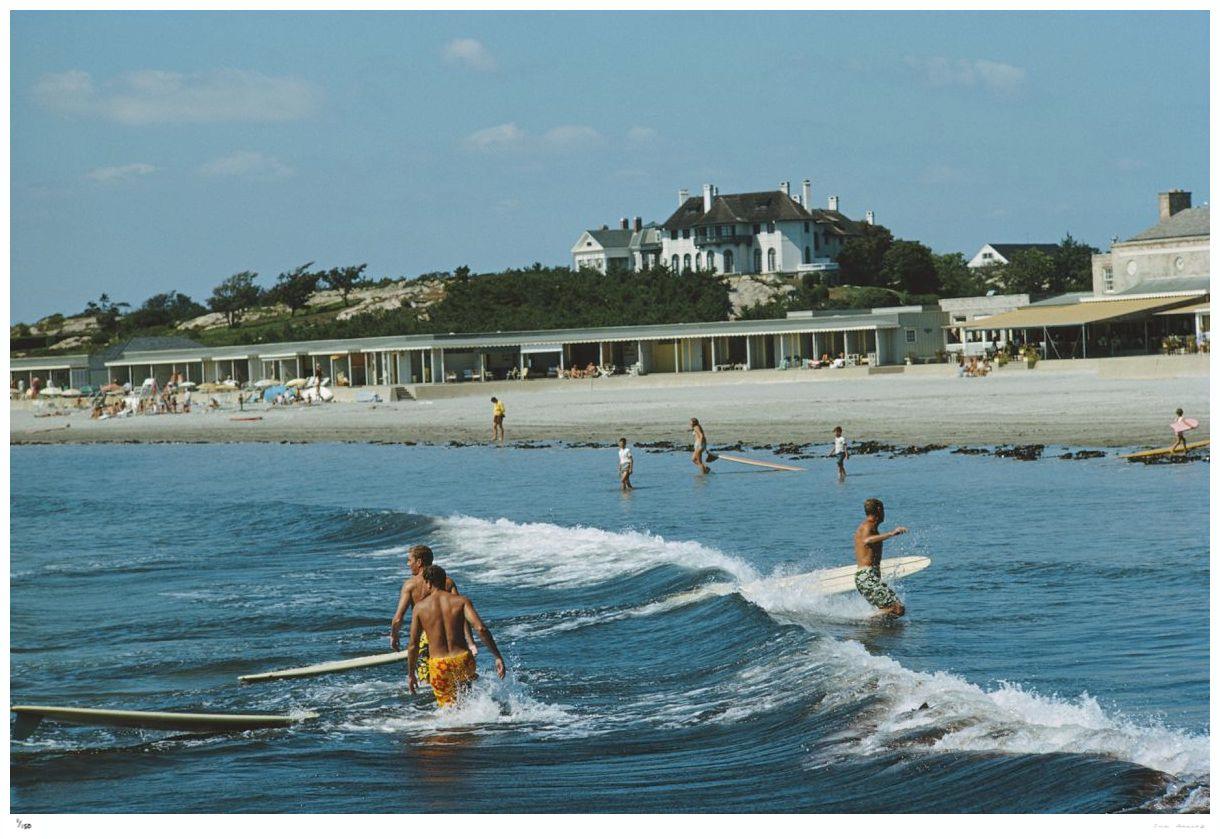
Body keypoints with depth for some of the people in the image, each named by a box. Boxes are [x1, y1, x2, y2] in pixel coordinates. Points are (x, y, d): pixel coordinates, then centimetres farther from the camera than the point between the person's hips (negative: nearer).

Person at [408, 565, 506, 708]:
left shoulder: (420, 608, 2)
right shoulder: (461, 601, 1)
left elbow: (413, 645, 3)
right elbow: (481, 628, -12)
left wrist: (411, 674, 14)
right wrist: (498, 657, -9)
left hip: (439, 665, -1)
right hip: (463, 661, 1)